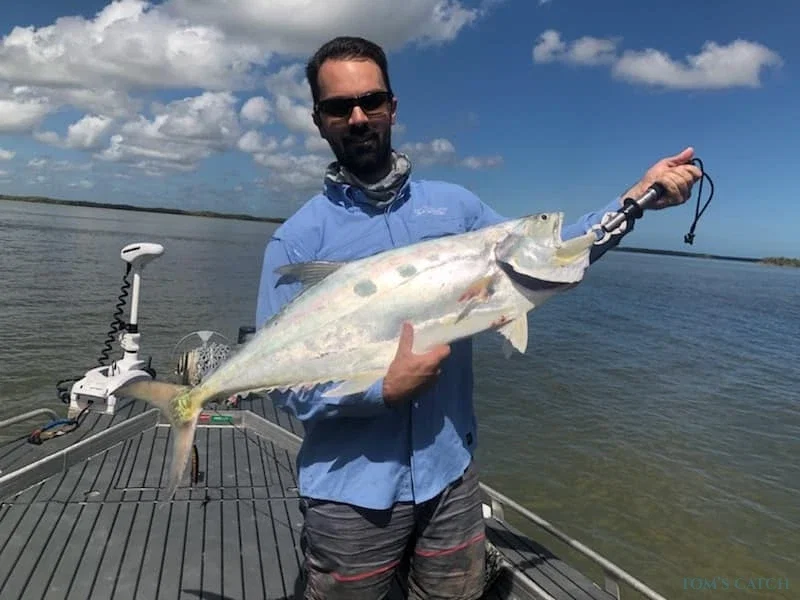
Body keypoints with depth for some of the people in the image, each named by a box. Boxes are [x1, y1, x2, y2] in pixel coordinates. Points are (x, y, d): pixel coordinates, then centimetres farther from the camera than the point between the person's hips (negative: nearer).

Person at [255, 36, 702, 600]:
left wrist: (635, 199, -2)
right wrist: (383, 389, -25)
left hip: (451, 475, 3)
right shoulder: (297, 239, -9)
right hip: (352, 492, -2)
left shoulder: (454, 205, 1)